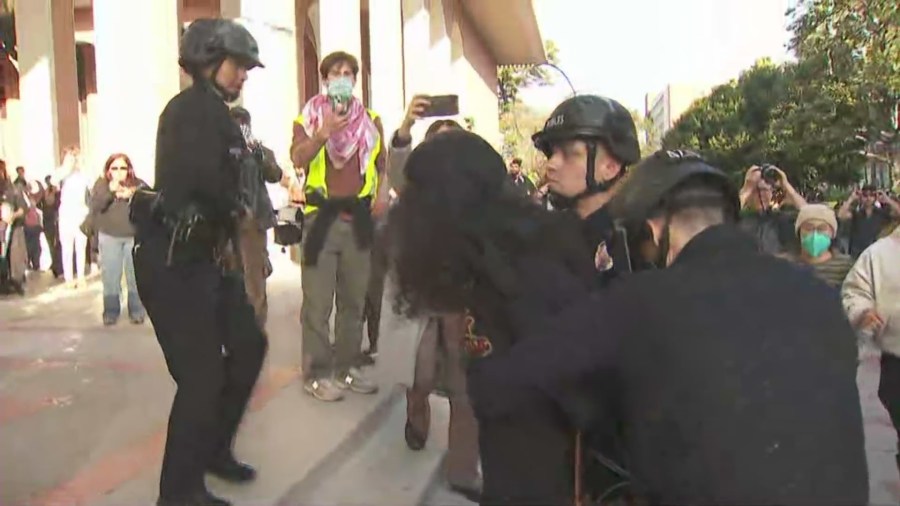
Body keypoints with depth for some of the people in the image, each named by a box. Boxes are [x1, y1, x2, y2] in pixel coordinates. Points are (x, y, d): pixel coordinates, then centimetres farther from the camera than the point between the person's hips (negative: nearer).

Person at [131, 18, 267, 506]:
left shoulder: (213, 113, 17)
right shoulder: (194, 106, -13)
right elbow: (204, 176, -30)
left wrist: (223, 238, 5)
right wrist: (235, 210, -11)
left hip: (204, 255, 10)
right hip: (175, 260, -10)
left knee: (248, 344, 16)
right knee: (202, 375, -4)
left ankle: (213, 450, 33)